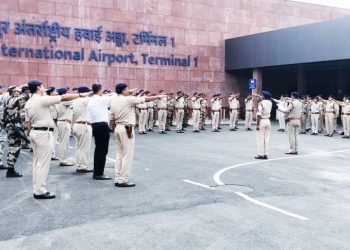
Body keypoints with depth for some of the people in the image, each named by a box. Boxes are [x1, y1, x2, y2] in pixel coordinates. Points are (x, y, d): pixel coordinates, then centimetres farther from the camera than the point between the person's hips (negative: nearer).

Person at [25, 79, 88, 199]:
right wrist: (80, 95, -5)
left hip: (34, 132, 9)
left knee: (37, 162, 12)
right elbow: (64, 97, -13)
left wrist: (32, 135, 19)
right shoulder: (43, 99, -13)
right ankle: (40, 191, -1)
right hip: (44, 133, -9)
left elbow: (28, 123, 13)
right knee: (43, 163, -4)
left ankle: (37, 189, 17)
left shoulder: (28, 103, 11)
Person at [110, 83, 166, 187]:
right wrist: (159, 96, 5)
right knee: (127, 155, -3)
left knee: (120, 155, 13)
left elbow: (112, 119, 12)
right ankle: (123, 180, -2)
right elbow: (146, 99, -6)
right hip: (126, 129, -8)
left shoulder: (113, 101, 10)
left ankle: (118, 179, 15)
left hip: (118, 128, 8)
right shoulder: (128, 99, -12)